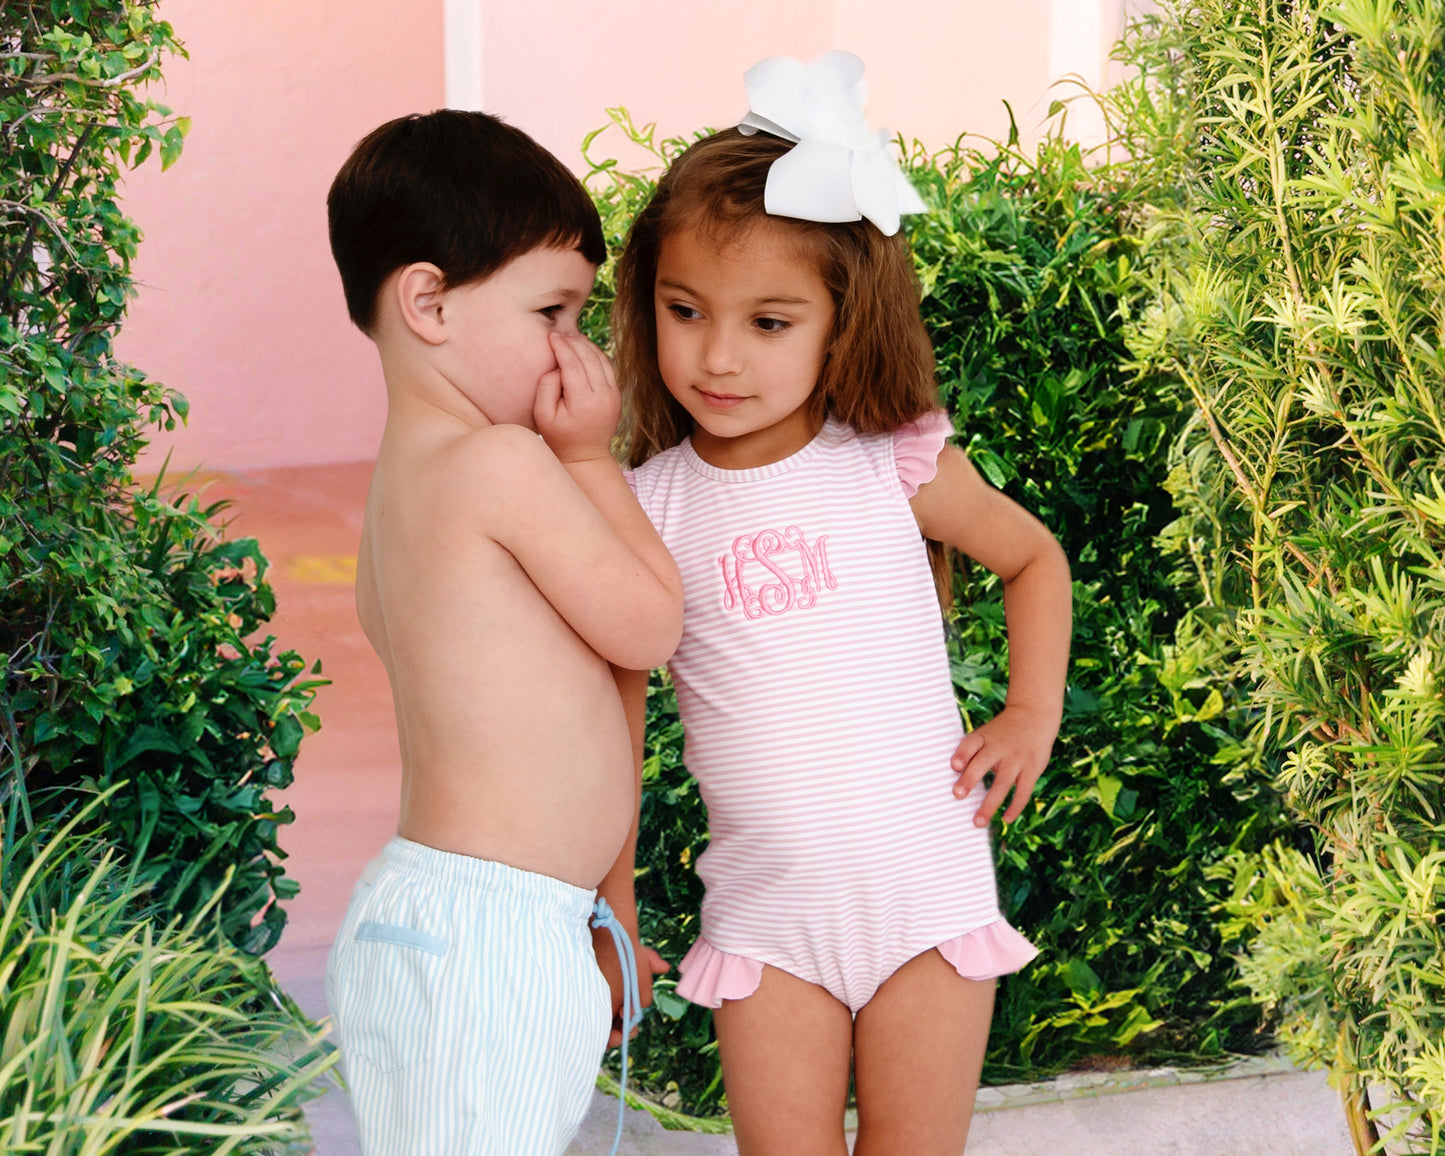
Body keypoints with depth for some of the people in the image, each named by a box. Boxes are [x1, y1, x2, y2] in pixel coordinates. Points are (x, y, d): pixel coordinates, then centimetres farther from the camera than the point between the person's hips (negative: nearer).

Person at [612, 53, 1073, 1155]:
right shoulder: (647, 509, -3)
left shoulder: (898, 468, -4)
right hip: (766, 915, 0)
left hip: (929, 894, 0)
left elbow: (1034, 557, 15)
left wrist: (1033, 716, 3)